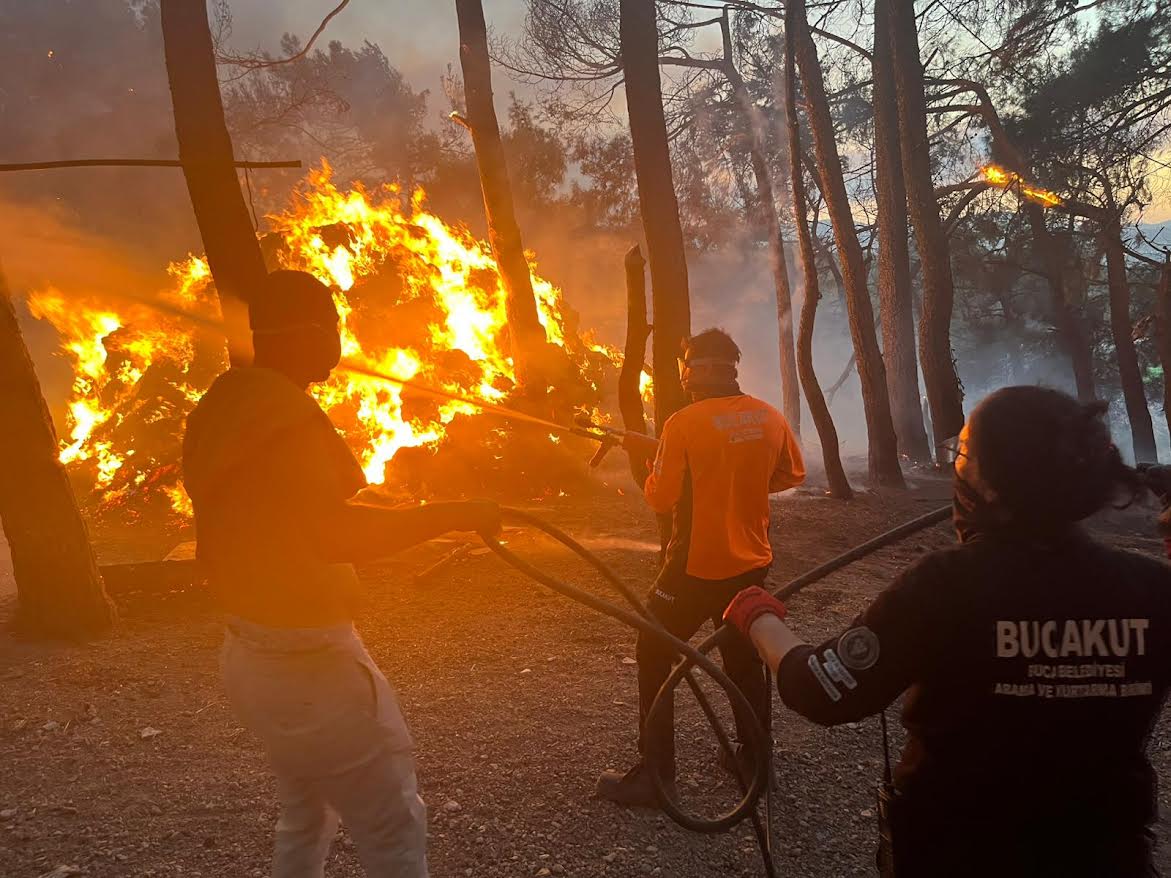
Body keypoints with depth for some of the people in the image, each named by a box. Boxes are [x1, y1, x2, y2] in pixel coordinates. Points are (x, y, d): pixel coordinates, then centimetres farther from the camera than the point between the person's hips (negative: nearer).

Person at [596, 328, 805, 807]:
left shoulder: (684, 423, -18)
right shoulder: (770, 416, -2)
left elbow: (660, 498, -15)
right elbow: (793, 474, 12)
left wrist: (653, 468, 5)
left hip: (697, 565, -5)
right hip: (751, 562, 6)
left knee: (653, 657, 7)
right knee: (744, 657, 21)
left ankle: (653, 776, 8)